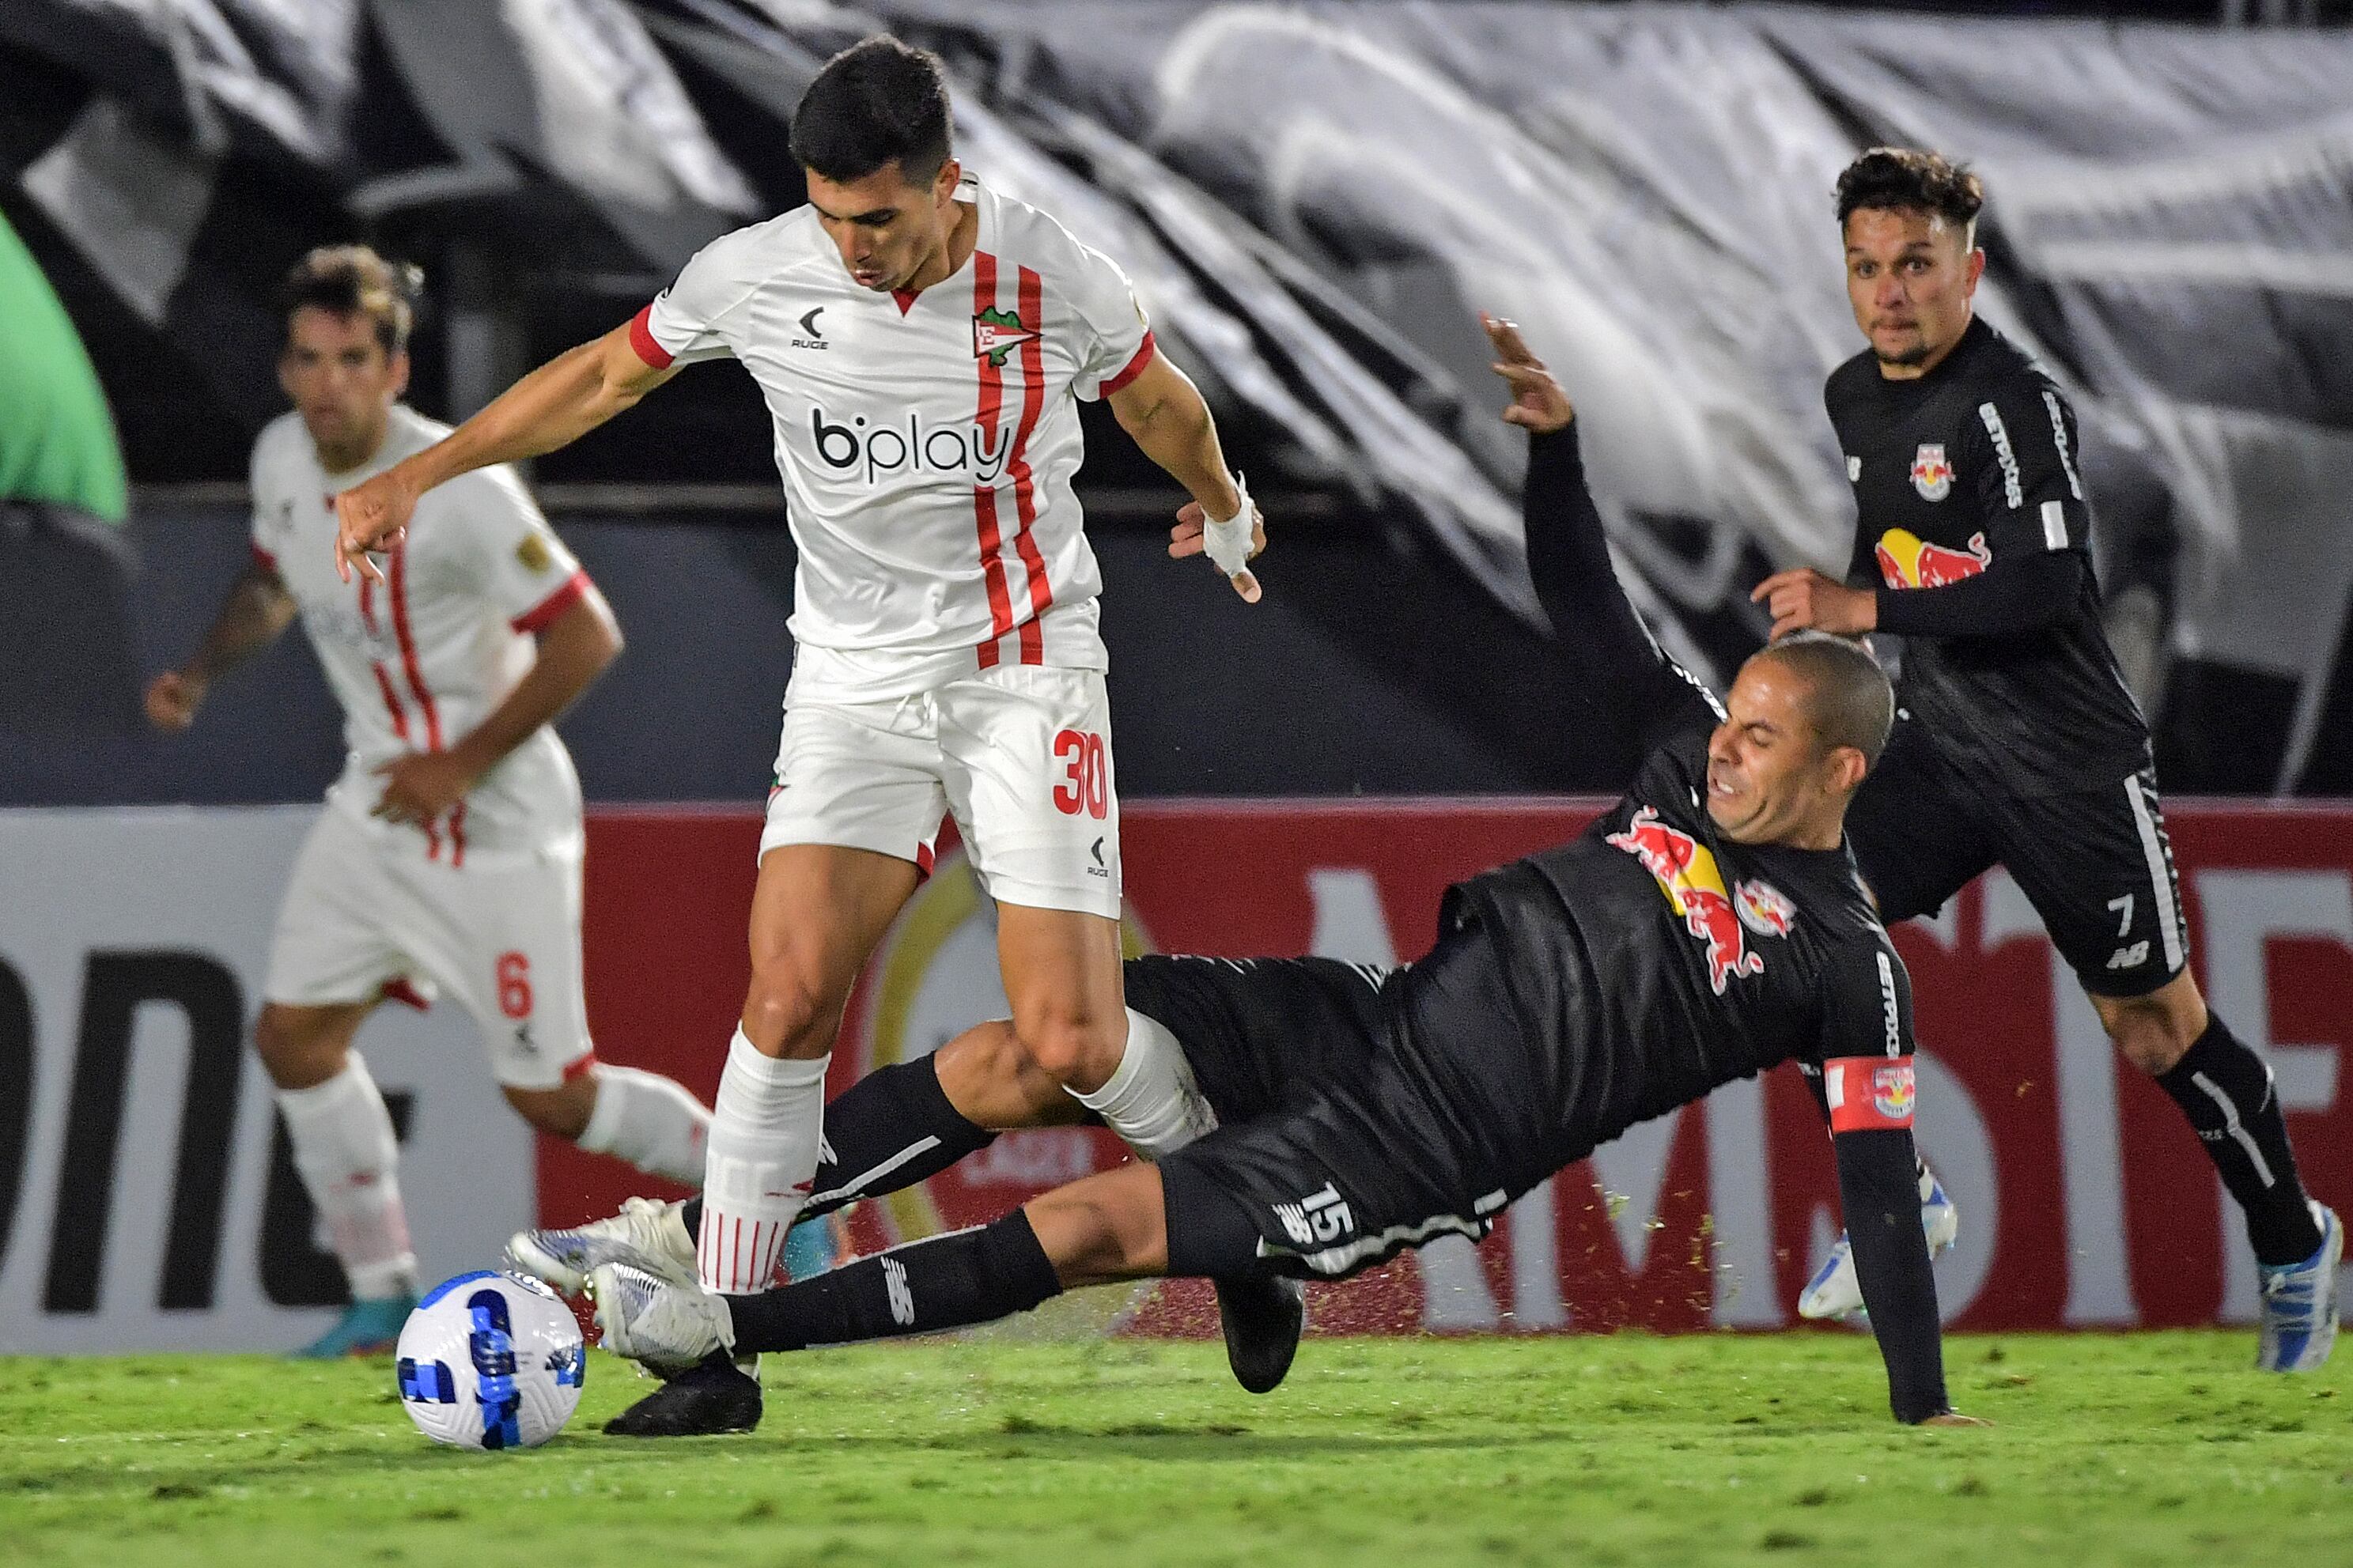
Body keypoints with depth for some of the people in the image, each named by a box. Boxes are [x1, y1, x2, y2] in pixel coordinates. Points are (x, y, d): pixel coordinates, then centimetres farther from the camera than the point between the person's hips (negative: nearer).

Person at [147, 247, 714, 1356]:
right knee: (294, 1036, 1)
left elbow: (587, 637, -21)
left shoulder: (460, 490, -24)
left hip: (497, 819, -7)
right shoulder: (283, 457, -2)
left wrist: (463, 766, -21)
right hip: (378, 802, 7)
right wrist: (201, 672, 3)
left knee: (549, 1096, -3)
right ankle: (382, 1296, 13)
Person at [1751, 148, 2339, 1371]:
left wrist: (1864, 610, -30)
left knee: (2156, 1033, 1)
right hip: (1940, 752, 7)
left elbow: (2047, 585, -29)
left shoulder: (2017, 403, -19)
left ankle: (2295, 1243, 22)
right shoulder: (1851, 396, 6)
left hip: (2071, 766, -7)